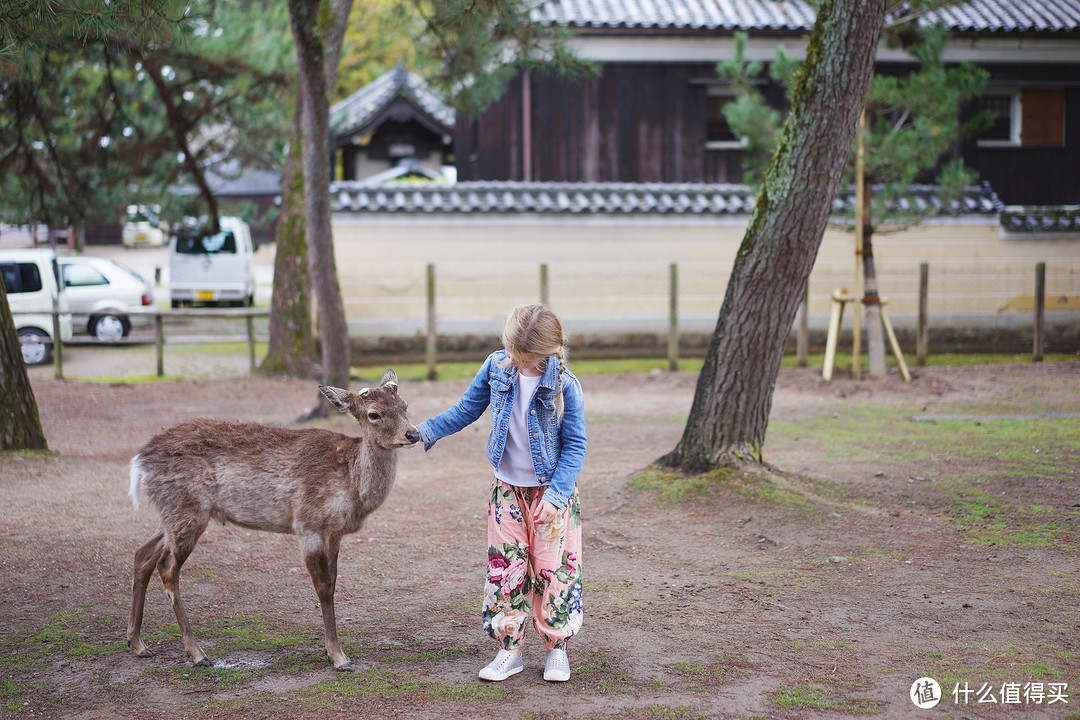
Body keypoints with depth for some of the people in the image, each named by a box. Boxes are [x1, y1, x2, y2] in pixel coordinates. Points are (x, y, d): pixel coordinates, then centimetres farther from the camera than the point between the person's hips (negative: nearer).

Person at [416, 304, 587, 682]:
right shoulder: (496, 367, -7)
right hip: (507, 489, 3)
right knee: (504, 568, 3)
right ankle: (509, 649, 13)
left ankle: (557, 648, 17)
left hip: (551, 490, -3)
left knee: (553, 569, 2)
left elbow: (574, 445, -11)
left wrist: (556, 494, -18)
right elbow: (468, 409, 7)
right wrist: (428, 430, -6)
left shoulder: (564, 385, -17)